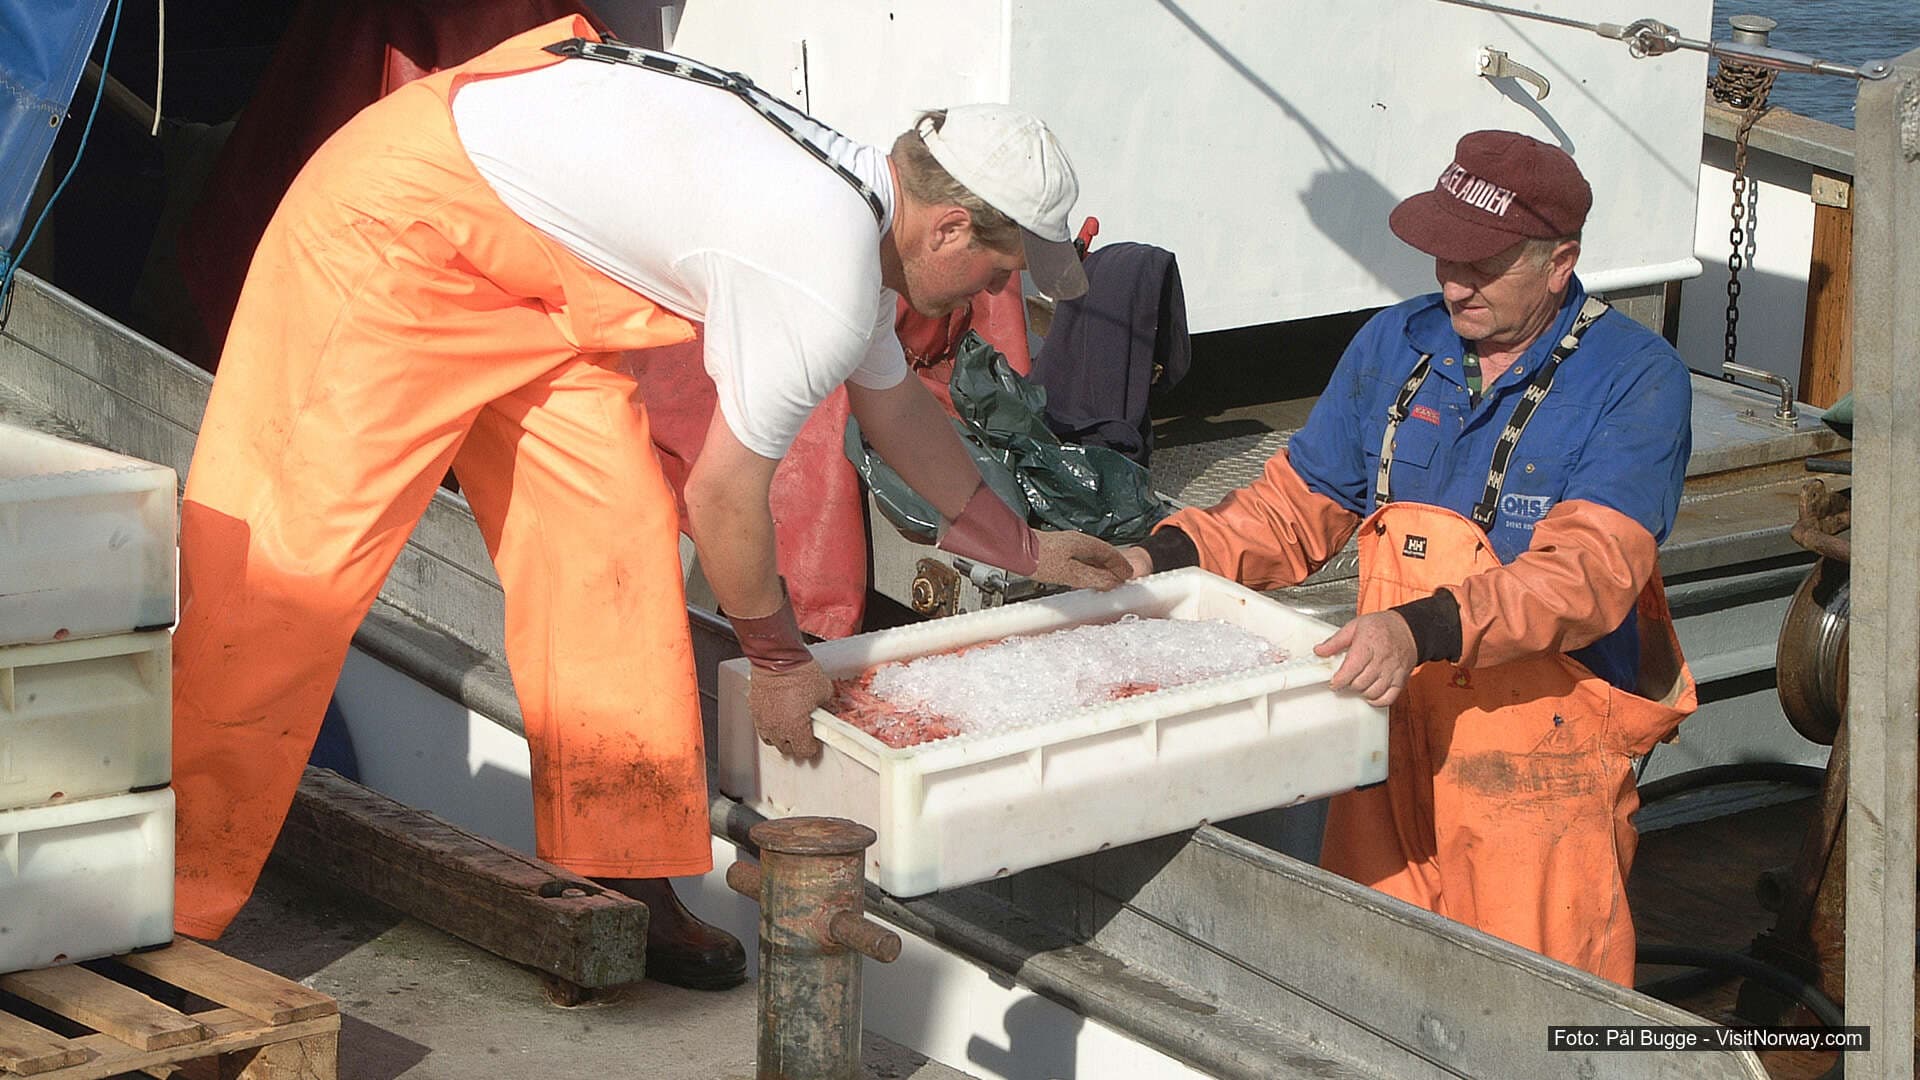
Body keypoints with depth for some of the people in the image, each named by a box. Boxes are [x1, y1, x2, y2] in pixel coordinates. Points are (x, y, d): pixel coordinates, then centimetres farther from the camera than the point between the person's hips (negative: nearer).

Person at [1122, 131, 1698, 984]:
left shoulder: (1635, 379, -10)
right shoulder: (1394, 345, 8)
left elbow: (1589, 571, -22)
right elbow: (1299, 503, 16)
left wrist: (1424, 629, -35)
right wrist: (1167, 557, -1)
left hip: (1544, 754, -5)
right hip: (1391, 724, 5)